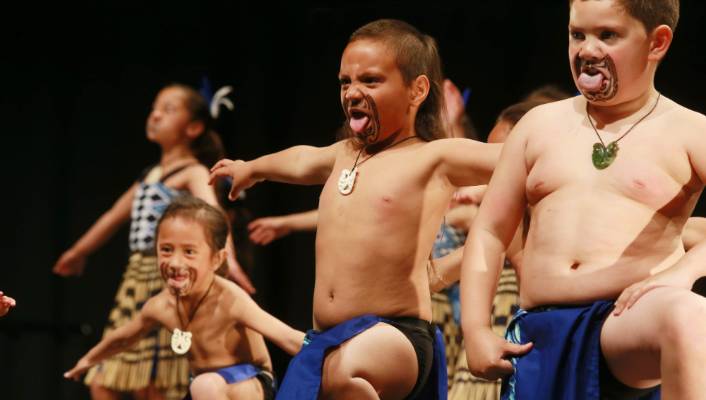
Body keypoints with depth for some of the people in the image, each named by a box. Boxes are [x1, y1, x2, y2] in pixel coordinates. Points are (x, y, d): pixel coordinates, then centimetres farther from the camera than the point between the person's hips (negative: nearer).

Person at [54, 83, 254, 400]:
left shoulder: (193, 173, -7)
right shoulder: (149, 175, 18)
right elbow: (114, 216, 34)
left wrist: (227, 258, -45)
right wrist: (79, 252, 48)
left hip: (168, 281, -8)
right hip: (137, 279, 8)